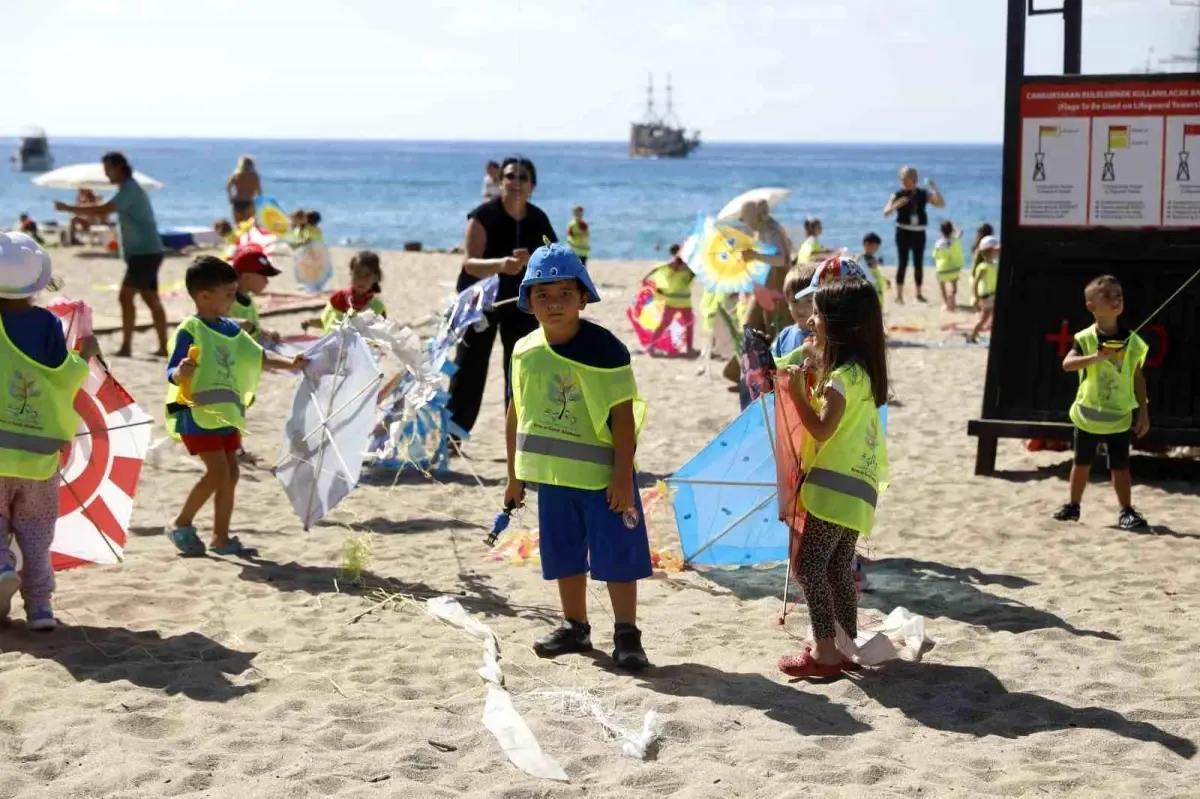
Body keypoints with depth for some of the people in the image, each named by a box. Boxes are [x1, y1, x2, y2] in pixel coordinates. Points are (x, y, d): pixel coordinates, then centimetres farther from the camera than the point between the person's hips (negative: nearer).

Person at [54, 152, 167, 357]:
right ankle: (163, 346, 10)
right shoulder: (129, 189, 18)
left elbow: (102, 211, -24)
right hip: (146, 253, 10)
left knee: (126, 297, -11)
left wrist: (68, 208, -19)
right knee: (152, 300, 9)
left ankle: (126, 347, -11)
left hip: (144, 253, -10)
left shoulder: (129, 189, -15)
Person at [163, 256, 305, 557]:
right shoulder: (190, 330, -15)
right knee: (218, 471, -13)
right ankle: (182, 525, 4)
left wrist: (289, 363, 3)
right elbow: (171, 373, -18)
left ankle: (221, 537, 16)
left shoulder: (231, 328, 8)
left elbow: (258, 356, 15)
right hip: (197, 413, -8)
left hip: (224, 412, 8)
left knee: (230, 472, 8)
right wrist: (182, 372, -41)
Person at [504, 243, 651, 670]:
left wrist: (622, 475, -18)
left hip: (603, 474, -5)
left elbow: (623, 415, -15)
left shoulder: (604, 348, -15)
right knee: (564, 555, 16)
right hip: (553, 474, 5)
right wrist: (514, 474, 12)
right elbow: (517, 413, 10)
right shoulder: (525, 352, 1)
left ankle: (627, 634, 9)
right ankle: (574, 627, 31)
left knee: (616, 555, -1)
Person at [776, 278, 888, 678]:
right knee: (838, 568, 15)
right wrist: (817, 366, 8)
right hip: (855, 484, 10)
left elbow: (822, 430, -20)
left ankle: (824, 652, -7)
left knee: (809, 565, -7)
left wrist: (797, 392, -17)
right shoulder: (861, 370, 13)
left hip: (837, 485, -10)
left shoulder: (843, 375, -16)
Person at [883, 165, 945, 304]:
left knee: (919, 263, 8)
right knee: (903, 262, -5)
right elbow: (886, 212, -11)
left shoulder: (923, 194, 5)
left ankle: (919, 293, 20)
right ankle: (899, 294, 0)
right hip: (904, 231, -3)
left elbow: (941, 204, 1)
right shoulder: (898, 195, -4)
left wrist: (935, 188, -11)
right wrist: (897, 205, -29)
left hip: (919, 232, 3)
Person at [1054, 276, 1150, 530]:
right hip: (1088, 414, 0)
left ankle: (1127, 511, 10)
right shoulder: (1085, 339, -10)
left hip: (1120, 417, 0)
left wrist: (1144, 413, 0)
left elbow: (1138, 378, 1)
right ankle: (1073, 506, 29)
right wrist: (1096, 357, -37)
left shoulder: (1132, 341, -5)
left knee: (1120, 466, 1)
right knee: (1082, 463, 14)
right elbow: (1067, 364, -24)